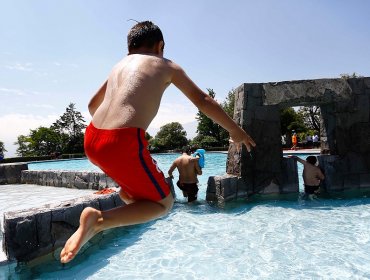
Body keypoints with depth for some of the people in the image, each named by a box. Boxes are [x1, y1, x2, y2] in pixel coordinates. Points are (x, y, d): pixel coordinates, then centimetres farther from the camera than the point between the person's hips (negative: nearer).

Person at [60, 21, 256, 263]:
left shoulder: (119, 65, 24)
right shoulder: (166, 66, 10)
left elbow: (93, 105, 32)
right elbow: (203, 101, 11)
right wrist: (236, 131, 21)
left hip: (91, 140, 8)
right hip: (123, 143, -8)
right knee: (164, 203, 10)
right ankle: (99, 220, -9)